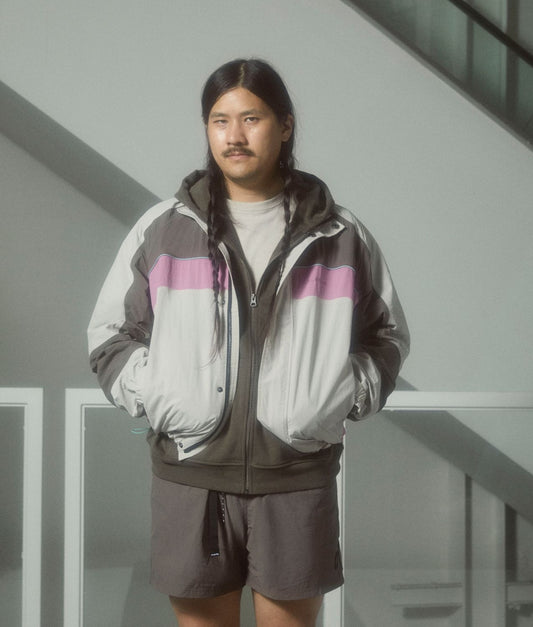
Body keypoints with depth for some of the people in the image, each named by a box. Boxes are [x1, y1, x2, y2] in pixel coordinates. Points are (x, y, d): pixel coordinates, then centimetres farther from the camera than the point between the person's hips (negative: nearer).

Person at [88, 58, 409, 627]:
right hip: (191, 473, 0)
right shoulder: (162, 230, 5)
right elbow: (109, 334, 11)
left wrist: (344, 398, -1)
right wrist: (150, 396, -5)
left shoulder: (340, 237, 6)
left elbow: (386, 335, 15)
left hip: (299, 477, 0)